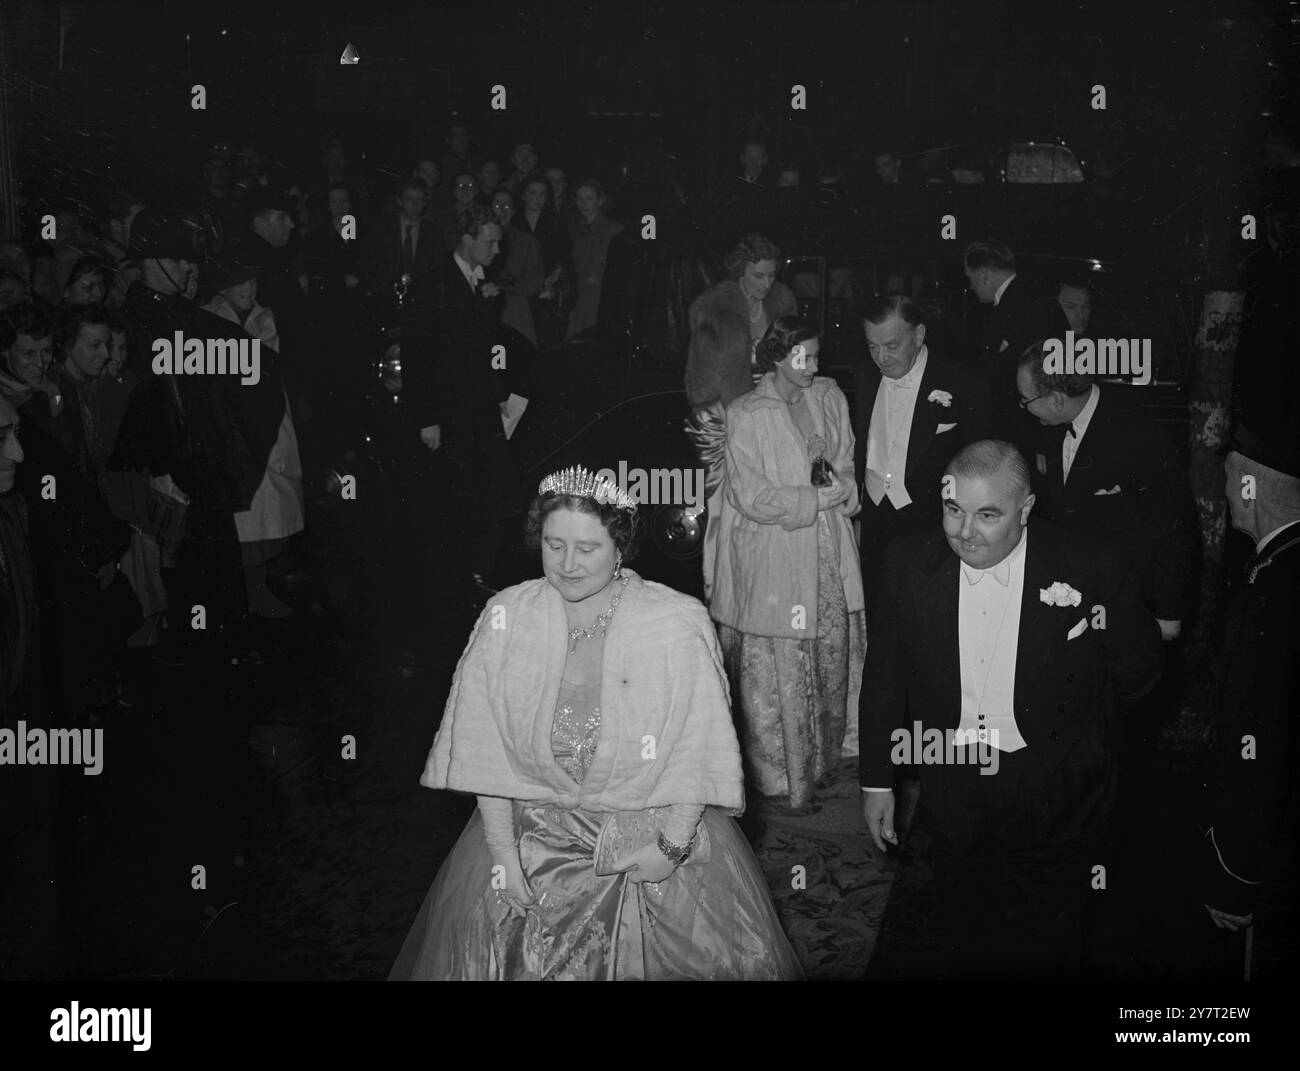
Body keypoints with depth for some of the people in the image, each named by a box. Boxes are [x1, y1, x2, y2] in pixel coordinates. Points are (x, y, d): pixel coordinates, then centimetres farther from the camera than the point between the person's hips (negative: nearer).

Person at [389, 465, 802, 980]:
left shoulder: (679, 624, -10)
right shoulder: (506, 618, -5)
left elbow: (698, 751, -8)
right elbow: (484, 751, -3)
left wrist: (673, 846, -13)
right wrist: (502, 853, -7)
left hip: (651, 825, -1)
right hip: (533, 828, 1)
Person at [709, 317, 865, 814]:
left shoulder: (829, 397, 8)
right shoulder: (745, 415, -9)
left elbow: (846, 472, 13)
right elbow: (754, 498, -14)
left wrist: (839, 485, -9)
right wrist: (820, 497, -12)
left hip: (830, 557, 5)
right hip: (773, 563, -5)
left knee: (831, 664, 9)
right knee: (779, 675, -1)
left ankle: (822, 759, 27)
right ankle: (785, 779, 12)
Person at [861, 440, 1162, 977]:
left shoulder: (1081, 566, -17)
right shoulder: (910, 565, -9)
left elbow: (1137, 678, -11)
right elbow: (883, 678, 1)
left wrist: (1112, 610, -30)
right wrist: (877, 782, 4)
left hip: (1051, 793, -2)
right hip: (951, 787, 2)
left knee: (1045, 943, 17)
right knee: (962, 936, 22)